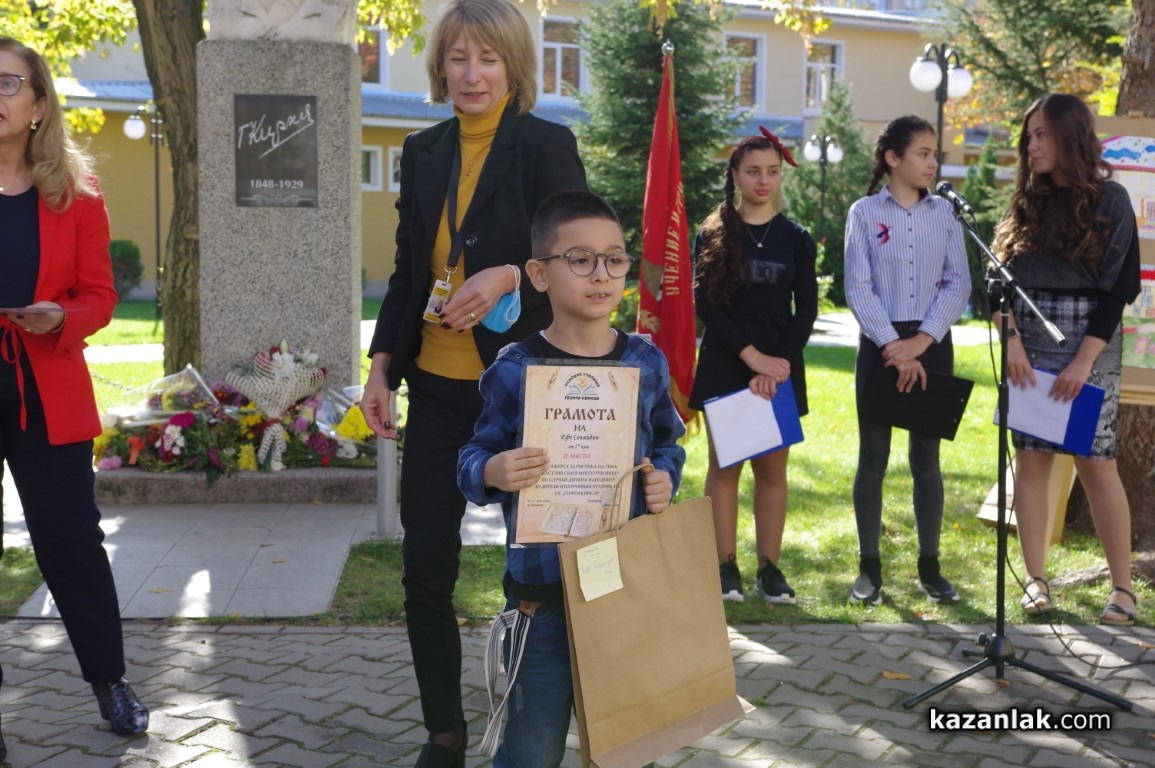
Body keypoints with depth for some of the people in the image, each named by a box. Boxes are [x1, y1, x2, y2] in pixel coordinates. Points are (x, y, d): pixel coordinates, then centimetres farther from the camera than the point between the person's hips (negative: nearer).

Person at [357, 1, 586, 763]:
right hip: (437, 390, 5)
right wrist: (381, 366, 5)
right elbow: (407, 271, 13)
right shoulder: (423, 151, 9)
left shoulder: (547, 144, -6)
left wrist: (509, 277, -24)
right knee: (426, 572, 8)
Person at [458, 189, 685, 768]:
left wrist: (666, 480, -6)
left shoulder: (646, 363, 1)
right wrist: (492, 473, -26)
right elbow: (473, 461, -4)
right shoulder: (514, 371, -9)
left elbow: (668, 444, 14)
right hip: (543, 588, -3)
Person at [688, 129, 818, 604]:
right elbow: (706, 304, -6)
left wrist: (780, 361, -11)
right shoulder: (714, 235, 2)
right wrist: (752, 356, -15)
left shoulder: (796, 239, 7)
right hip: (725, 364, -1)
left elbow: (807, 310, 3)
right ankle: (726, 567, 7)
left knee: (772, 468, 3)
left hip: (780, 366, 2)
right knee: (725, 465, 0)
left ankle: (769, 568, 9)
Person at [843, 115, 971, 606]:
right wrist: (893, 348, -13)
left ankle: (929, 566, 15)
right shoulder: (864, 213, 1)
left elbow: (958, 284, 1)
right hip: (879, 345, -2)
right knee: (872, 458, 2)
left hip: (931, 345, 2)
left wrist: (922, 341, -11)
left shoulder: (944, 213, 7)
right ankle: (869, 568, 11)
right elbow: (858, 288, -6)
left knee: (927, 459, 6)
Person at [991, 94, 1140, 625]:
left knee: (1096, 463, -4)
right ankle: (1035, 578, 11)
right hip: (1029, 345, 3)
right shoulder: (1026, 202, 9)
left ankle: (1123, 587, 7)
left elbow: (1117, 287, -5)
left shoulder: (1109, 200, -1)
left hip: (1089, 344, -3)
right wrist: (1012, 340, -10)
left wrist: (1083, 361, -13)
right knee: (1031, 459, 2)